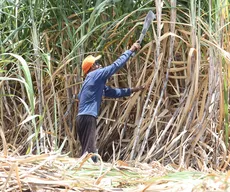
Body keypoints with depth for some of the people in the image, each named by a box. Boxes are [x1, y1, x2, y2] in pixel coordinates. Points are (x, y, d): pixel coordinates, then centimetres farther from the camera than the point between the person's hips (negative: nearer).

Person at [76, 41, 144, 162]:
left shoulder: (96, 82, 23)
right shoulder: (95, 75, -4)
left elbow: (112, 92, 28)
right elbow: (116, 65, -4)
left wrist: (131, 90, 25)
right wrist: (130, 50, 5)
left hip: (83, 118, 10)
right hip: (88, 118, -10)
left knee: (90, 152, 12)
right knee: (89, 151, -15)